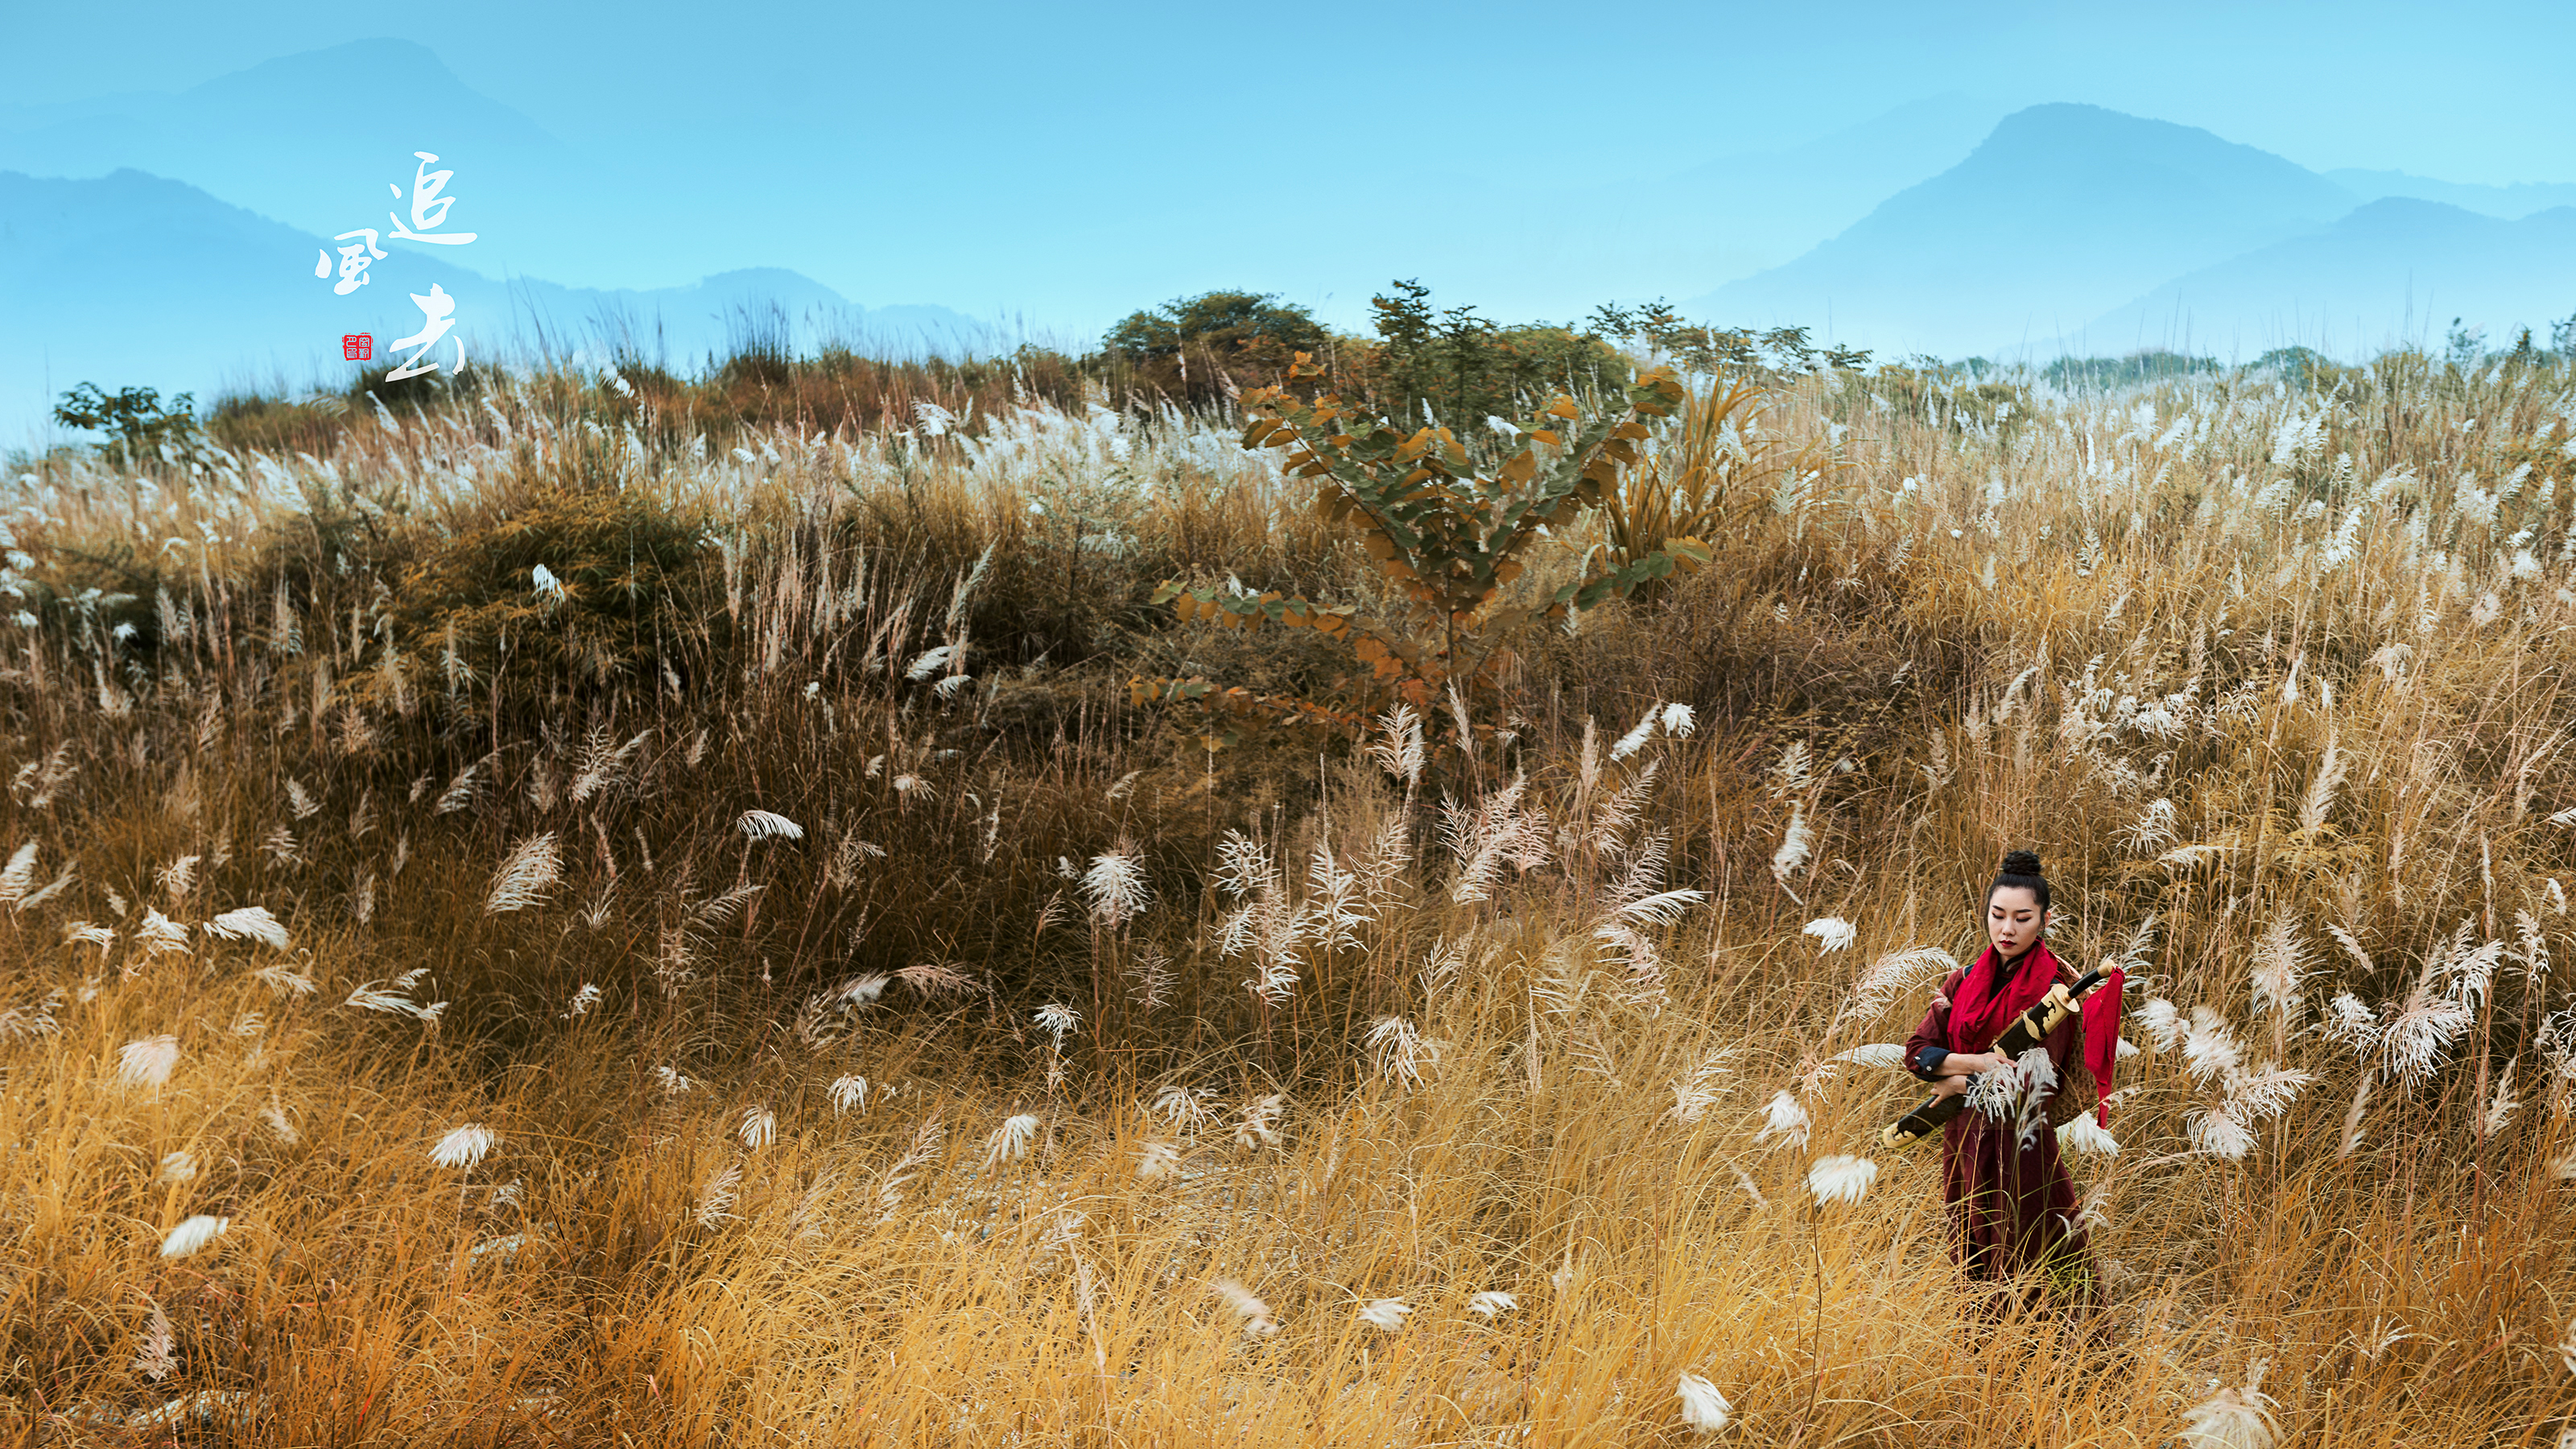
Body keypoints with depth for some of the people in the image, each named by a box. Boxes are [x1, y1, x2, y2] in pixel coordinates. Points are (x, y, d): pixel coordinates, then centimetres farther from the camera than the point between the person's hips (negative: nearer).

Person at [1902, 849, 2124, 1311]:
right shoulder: (1963, 982, 7)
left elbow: (2038, 1078, -15)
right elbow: (1917, 1050, 2)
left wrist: (1955, 1079, -9)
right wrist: (1978, 1062, -15)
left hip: (2022, 1144, -5)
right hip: (1964, 1142, 5)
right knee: (1971, 1257, 10)